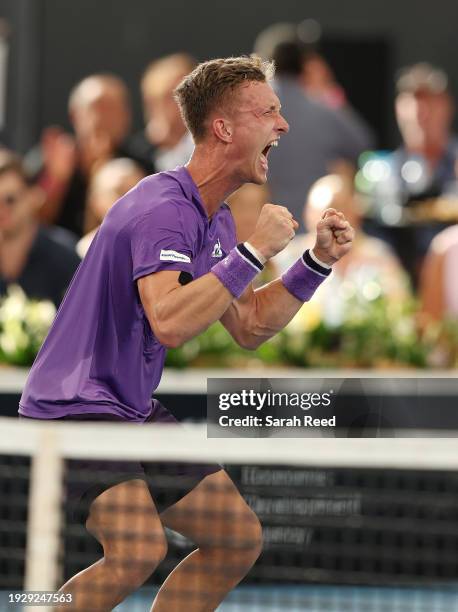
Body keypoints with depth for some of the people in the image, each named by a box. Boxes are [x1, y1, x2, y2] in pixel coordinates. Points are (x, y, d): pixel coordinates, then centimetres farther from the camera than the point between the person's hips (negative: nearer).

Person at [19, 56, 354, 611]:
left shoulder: (216, 220, 12)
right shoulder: (163, 207, -20)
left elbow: (247, 327, 19)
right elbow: (169, 323, -34)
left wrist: (316, 261, 9)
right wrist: (254, 252, -29)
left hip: (135, 412, 10)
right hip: (74, 405, -10)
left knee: (239, 539, 11)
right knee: (138, 552, -28)